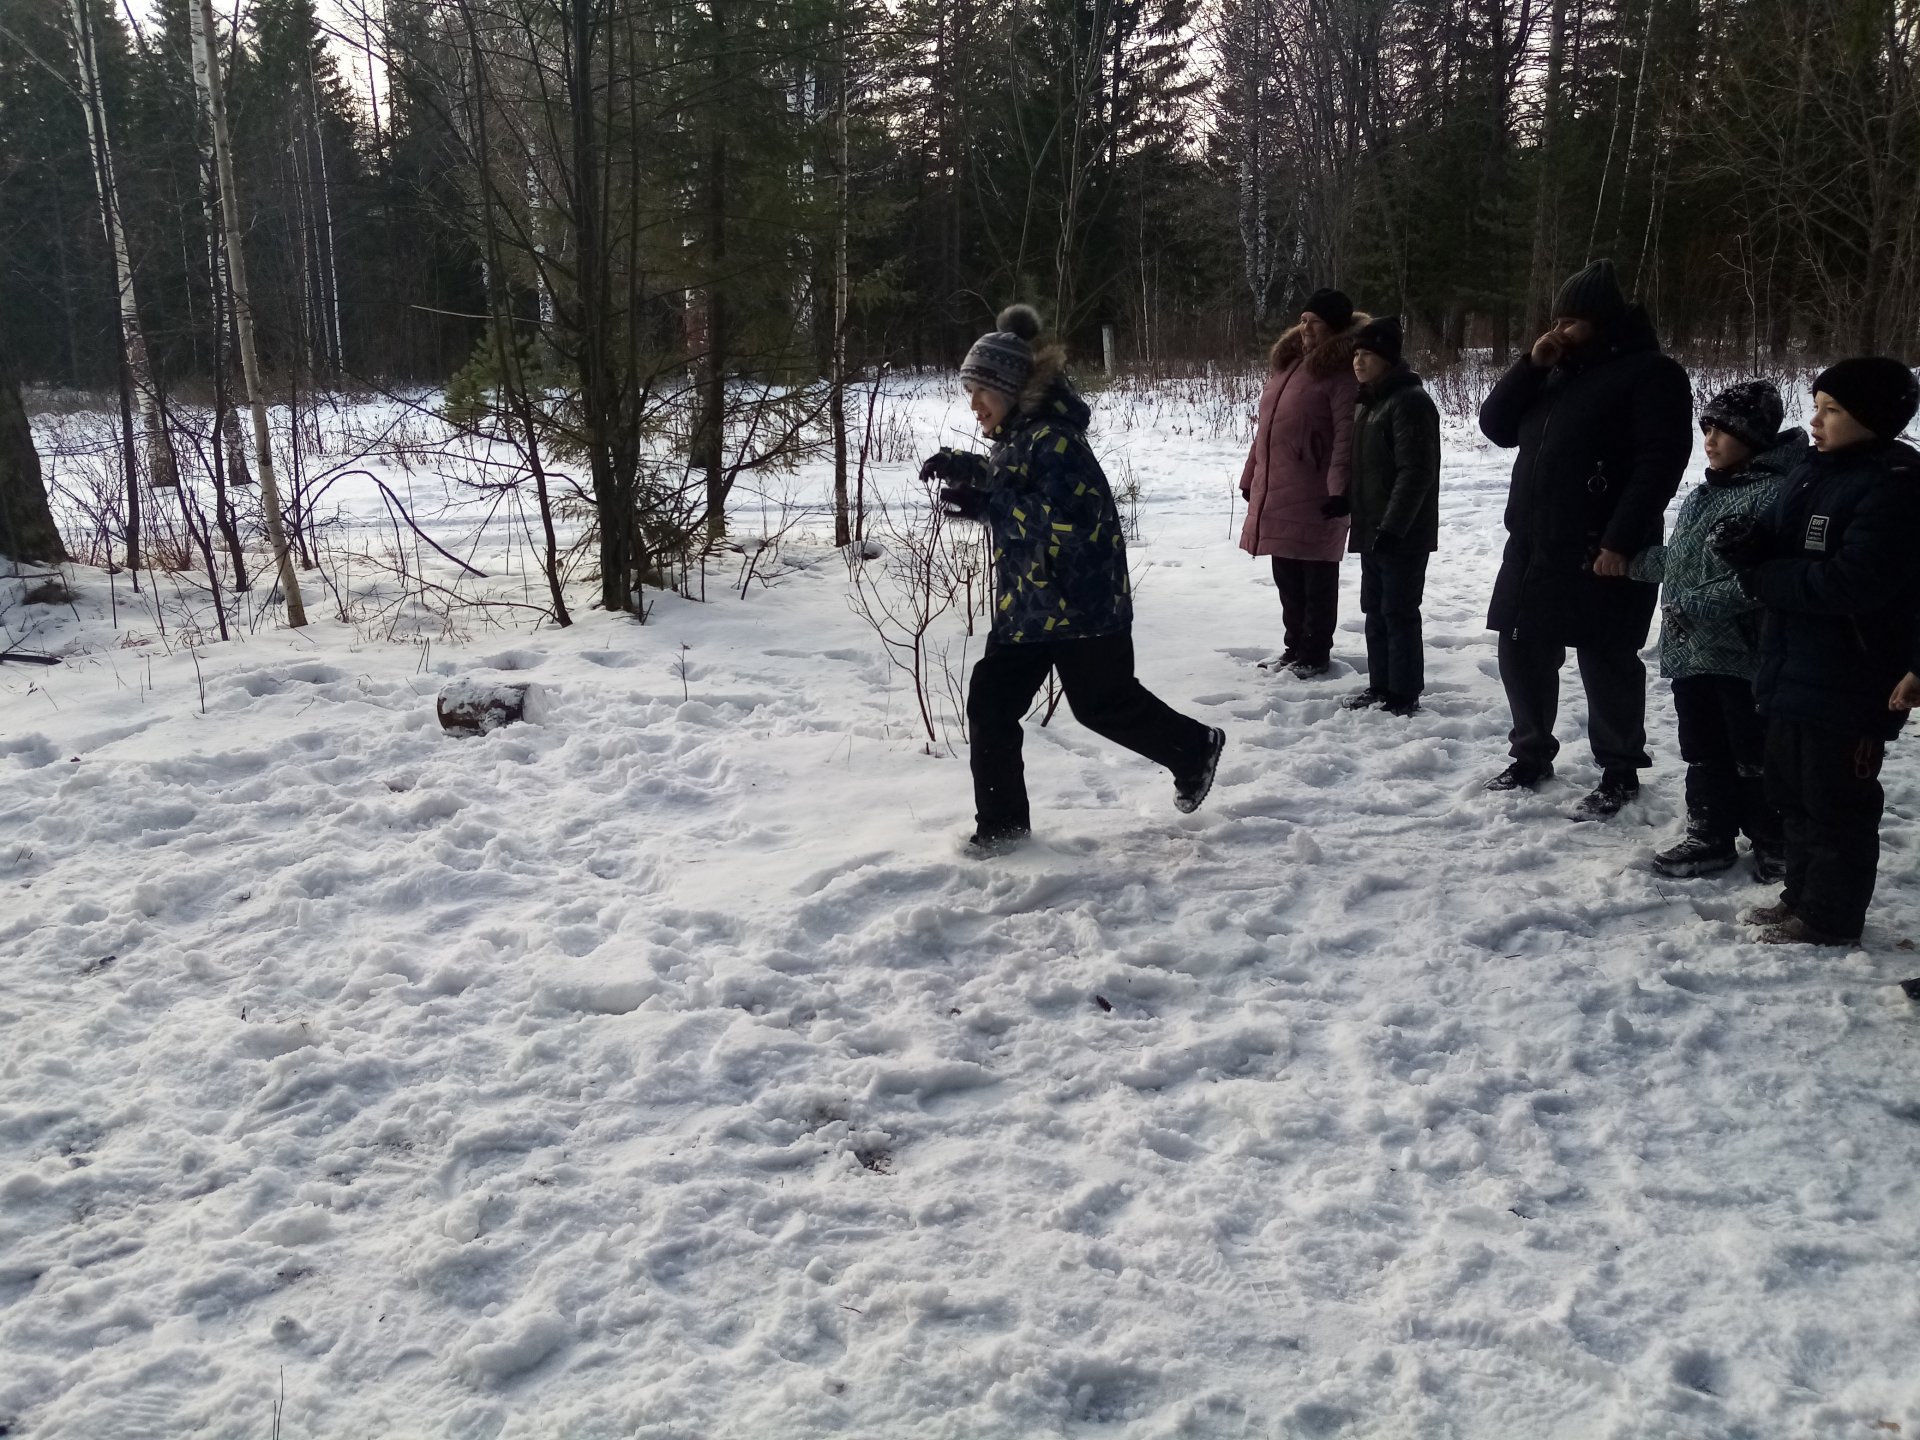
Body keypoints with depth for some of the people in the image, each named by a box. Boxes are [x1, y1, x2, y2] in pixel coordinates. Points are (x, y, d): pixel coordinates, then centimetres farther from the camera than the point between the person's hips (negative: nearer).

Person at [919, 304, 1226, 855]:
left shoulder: (1054, 439, -20)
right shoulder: (1014, 437, 9)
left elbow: (1070, 519, -30)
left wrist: (987, 506, -32)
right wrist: (964, 467, 11)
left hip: (1081, 603, -9)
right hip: (1027, 603, 9)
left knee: (1103, 702, 5)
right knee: (989, 703, 3)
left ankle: (1194, 749, 32)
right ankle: (1002, 821, 14)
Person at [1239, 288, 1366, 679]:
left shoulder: (1341, 371, -10)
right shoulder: (1286, 361, 16)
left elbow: (1347, 435, -18)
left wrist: (1340, 488, -25)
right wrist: (1251, 476, 19)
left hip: (1315, 496, -8)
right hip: (1275, 492, 8)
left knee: (1316, 581, 4)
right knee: (1288, 579, 16)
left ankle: (1316, 654, 14)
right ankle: (1294, 647, 28)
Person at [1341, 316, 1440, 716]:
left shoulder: (1409, 400, -15)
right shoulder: (1370, 402, 15)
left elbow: (1416, 472, -21)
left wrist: (1392, 526, -24)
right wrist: (1358, 516, 18)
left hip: (1401, 534, -10)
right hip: (1373, 530, 10)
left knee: (1399, 613, -4)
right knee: (1375, 611, 14)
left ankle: (1403, 696, 3)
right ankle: (1380, 687, 23)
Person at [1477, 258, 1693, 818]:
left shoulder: (1651, 374, -7)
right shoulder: (1557, 372, 17)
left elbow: (1660, 463, -16)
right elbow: (1496, 426, 11)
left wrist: (1620, 542, -22)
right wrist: (1532, 364, -1)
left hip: (1600, 553, -8)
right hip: (1533, 546, 8)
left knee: (1606, 663, -1)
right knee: (1521, 652, 12)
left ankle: (1619, 772, 12)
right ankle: (1531, 754, 28)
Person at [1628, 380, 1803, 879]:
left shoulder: (1774, 492, -16)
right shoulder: (1706, 493, 12)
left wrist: (1694, 605, -25)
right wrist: (1628, 558, 16)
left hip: (1743, 655, -8)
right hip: (1691, 649, 8)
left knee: (1755, 756, 6)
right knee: (1704, 752, 16)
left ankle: (1773, 843, 22)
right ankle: (1710, 838, 28)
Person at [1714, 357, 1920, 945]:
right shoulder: (1813, 473, 11)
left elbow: (1853, 582, -26)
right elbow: (1776, 542, 14)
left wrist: (1764, 577, -15)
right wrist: (1747, 546, -11)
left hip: (1848, 683, -9)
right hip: (1794, 671, 9)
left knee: (1837, 803, 2)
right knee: (1793, 791, 18)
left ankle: (1831, 918, 14)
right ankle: (1802, 895, 32)